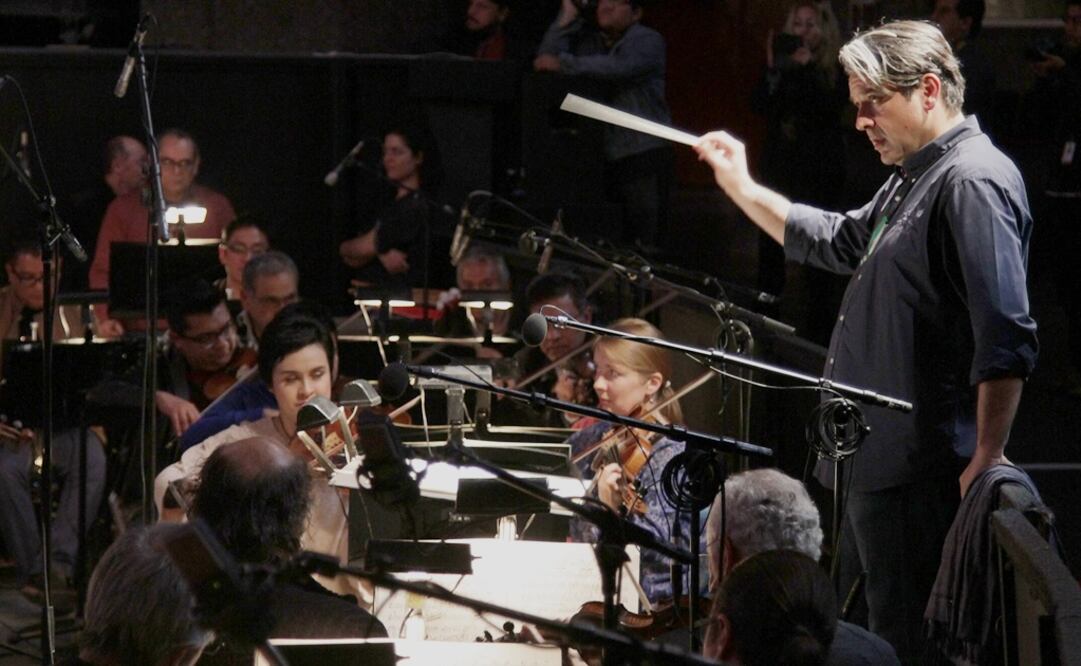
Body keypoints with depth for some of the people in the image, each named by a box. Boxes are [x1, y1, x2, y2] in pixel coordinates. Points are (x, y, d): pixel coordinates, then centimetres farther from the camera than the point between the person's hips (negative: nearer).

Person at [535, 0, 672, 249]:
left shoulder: (647, 41, -1)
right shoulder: (586, 39, 16)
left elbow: (620, 67, -20)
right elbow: (545, 59, 4)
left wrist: (563, 64, -16)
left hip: (643, 155, -5)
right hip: (601, 155, 5)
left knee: (641, 242, -11)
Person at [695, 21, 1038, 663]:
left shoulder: (973, 182, -16)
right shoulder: (913, 180, 18)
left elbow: (1006, 342, -23)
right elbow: (840, 241, 36)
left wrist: (987, 461, -26)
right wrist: (744, 190, 29)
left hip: (922, 475, -11)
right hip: (875, 464, 11)